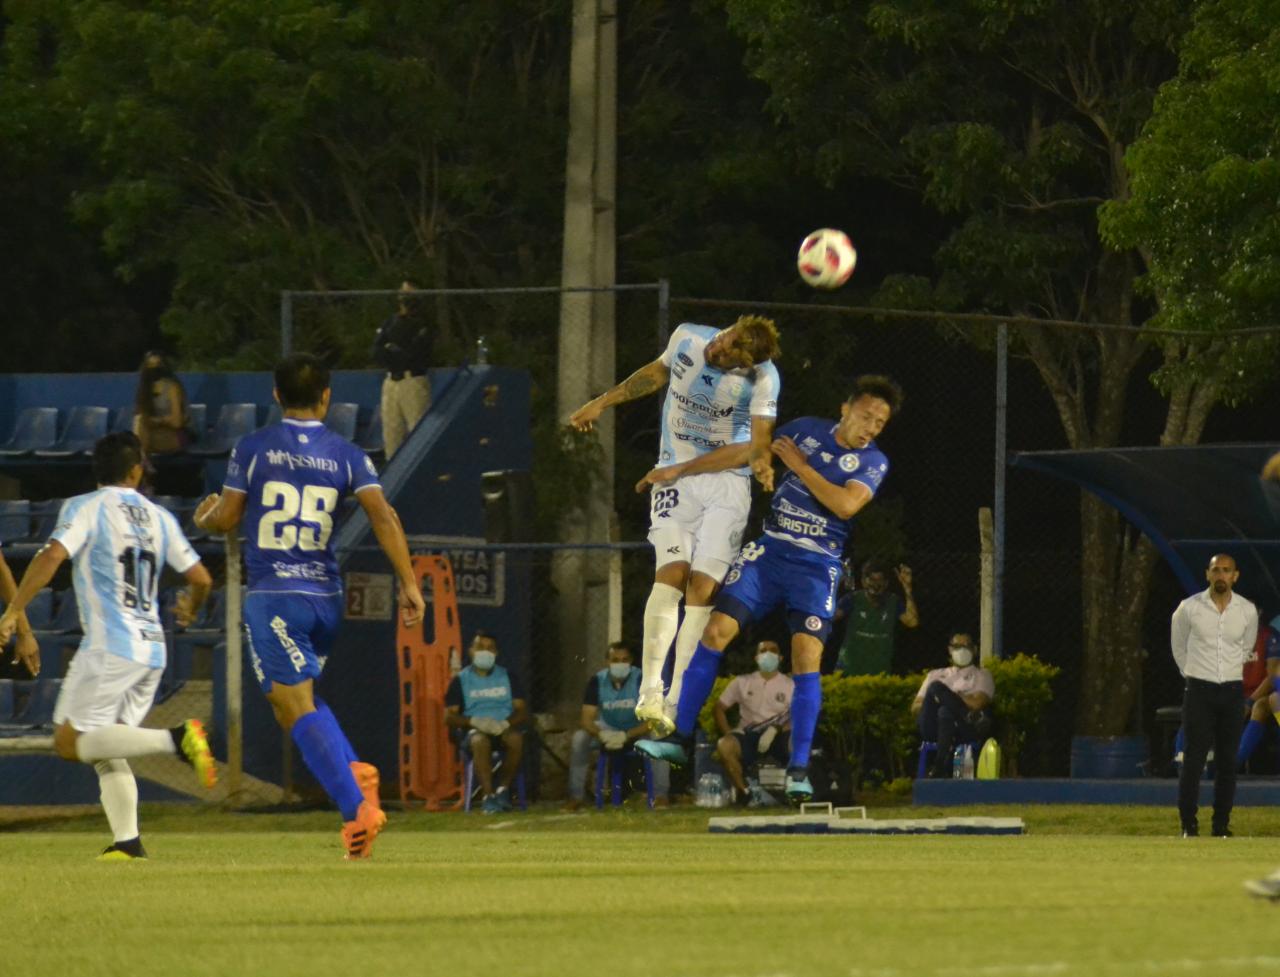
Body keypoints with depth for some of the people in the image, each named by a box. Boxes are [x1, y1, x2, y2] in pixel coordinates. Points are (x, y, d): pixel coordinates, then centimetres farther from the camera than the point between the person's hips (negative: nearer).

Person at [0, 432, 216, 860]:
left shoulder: (86, 507, -2)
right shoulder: (160, 517, 13)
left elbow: (52, 556, -17)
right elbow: (200, 578, 15)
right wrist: (189, 608, 38)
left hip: (109, 647, -6)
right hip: (152, 649, 6)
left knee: (70, 741, -6)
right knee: (103, 749, 13)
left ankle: (174, 739, -19)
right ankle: (127, 840, -1)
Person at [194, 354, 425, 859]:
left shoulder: (251, 448, -1)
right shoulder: (347, 455, 4)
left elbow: (226, 518, 3)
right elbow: (383, 516, -7)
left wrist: (204, 517, 27)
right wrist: (409, 584, -8)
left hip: (272, 595, -4)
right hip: (326, 598, 4)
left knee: (297, 709, -9)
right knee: (299, 697, 24)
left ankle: (357, 807, -25)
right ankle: (354, 771, 2)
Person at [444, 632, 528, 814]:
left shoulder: (506, 677, 14)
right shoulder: (461, 680, 8)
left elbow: (522, 711, 7)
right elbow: (449, 717, 1)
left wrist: (505, 723, -16)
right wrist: (474, 721, -19)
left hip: (503, 728, 2)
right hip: (473, 730, -2)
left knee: (516, 738, -35)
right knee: (480, 741, -39)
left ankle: (503, 789, -21)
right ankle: (488, 795, -42)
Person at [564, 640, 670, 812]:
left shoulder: (641, 680, -21)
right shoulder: (597, 681, -14)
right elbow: (587, 719, -15)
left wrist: (626, 736, -39)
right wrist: (602, 735, -37)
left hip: (637, 730, -2)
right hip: (607, 728, 2)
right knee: (579, 738, -24)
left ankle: (660, 796, -25)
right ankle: (575, 796, -15)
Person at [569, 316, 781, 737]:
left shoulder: (763, 378, -15)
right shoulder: (688, 338, -6)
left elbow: (754, 446, -13)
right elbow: (657, 372, 16)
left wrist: (679, 469, -17)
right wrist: (603, 402, 19)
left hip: (728, 484, -1)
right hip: (674, 478, 1)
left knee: (703, 588, -11)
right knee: (672, 572, -19)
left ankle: (675, 704, -10)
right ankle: (649, 693, -26)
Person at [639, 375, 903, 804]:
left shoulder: (873, 462, -2)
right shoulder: (806, 429, 6)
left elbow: (845, 504, -19)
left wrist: (800, 465, -11)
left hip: (817, 568, -2)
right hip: (768, 551, 2)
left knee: (806, 658, -15)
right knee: (716, 631, -8)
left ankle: (798, 768, -8)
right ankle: (680, 739, 0)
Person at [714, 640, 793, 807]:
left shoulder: (789, 685, 8)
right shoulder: (742, 682, 13)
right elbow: (720, 708, 15)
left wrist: (776, 730, -18)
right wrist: (728, 732, -4)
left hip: (778, 736, -1)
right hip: (749, 736, 1)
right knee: (724, 746, -33)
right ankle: (746, 793, -16)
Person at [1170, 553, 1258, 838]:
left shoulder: (1247, 611, 1)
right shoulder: (1189, 608, -5)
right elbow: (1178, 646, 12)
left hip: (1233, 692, 2)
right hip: (1199, 691, -2)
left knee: (1228, 761, 2)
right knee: (1194, 759, -7)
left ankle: (1222, 825, 8)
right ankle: (1188, 824, -1)